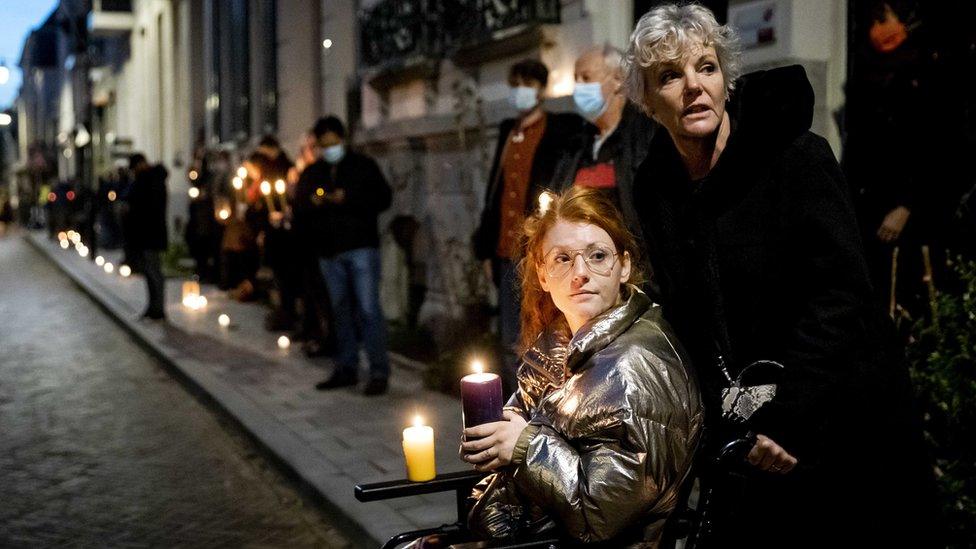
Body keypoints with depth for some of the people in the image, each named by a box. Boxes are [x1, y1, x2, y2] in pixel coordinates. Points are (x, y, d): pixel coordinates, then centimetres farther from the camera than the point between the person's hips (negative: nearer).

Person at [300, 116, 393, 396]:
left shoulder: (363, 165, 2)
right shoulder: (311, 173, 14)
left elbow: (384, 197, -4)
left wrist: (348, 198, -15)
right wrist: (311, 203, -9)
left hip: (361, 246, -5)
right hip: (329, 250, 5)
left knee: (368, 308, -9)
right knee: (340, 311, 10)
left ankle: (379, 371, -7)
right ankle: (346, 369, 18)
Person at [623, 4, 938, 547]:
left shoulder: (797, 155, -12)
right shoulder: (655, 190, 2)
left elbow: (840, 292, -18)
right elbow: (685, 318, 6)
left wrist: (787, 421, -22)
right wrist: (734, 430, -4)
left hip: (844, 424, -4)